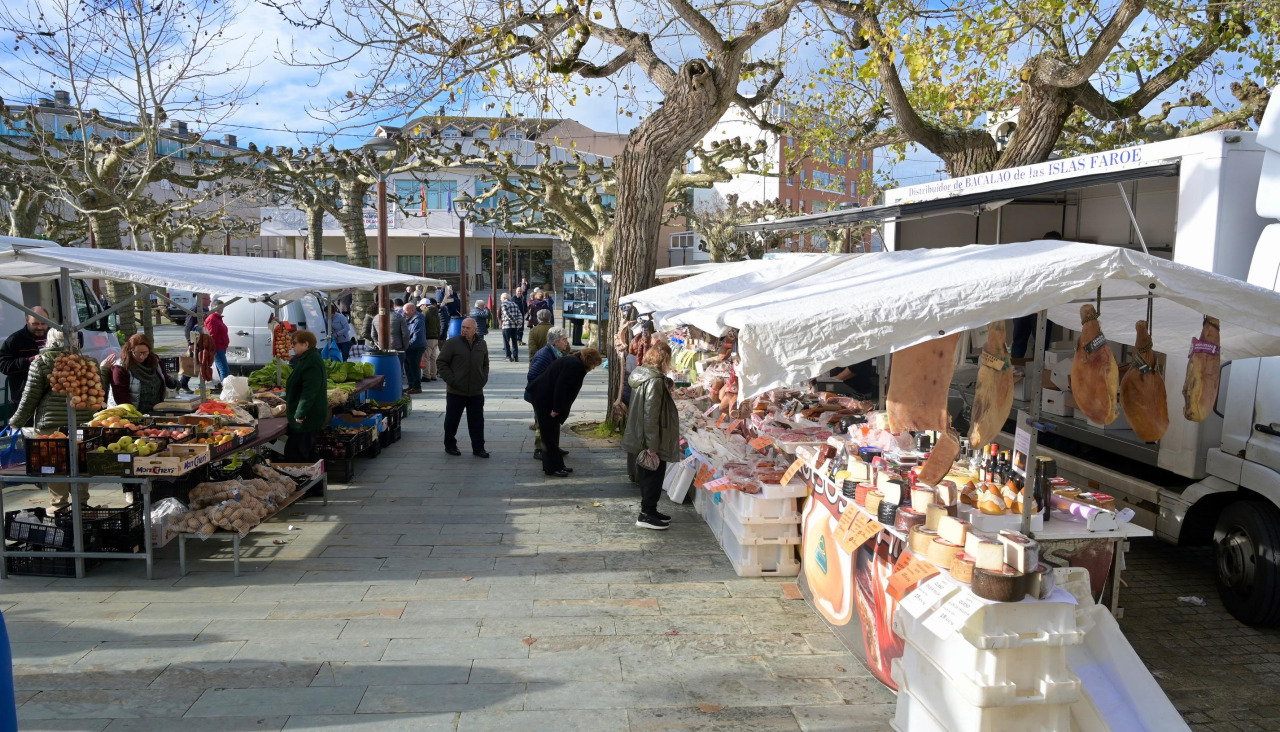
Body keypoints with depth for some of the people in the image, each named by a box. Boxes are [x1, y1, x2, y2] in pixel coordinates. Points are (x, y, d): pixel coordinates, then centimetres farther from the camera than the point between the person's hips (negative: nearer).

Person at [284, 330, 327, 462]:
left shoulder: (312, 362, -20)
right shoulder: (305, 359, 15)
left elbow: (309, 391, -26)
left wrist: (300, 414, -25)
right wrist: (287, 402, 28)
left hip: (306, 418, -11)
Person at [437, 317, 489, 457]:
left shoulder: (481, 344, 8)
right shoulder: (452, 343, -6)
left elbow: (485, 364, 20)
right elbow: (441, 362, -5)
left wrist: (483, 379, 7)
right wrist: (450, 379, -11)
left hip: (476, 392, 3)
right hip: (455, 392, -3)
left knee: (477, 422, 6)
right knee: (452, 420, 8)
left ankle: (478, 448, 14)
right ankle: (450, 445, 25)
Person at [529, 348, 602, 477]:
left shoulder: (573, 362, 14)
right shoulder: (575, 365, -18)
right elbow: (560, 387, -24)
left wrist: (557, 408, 13)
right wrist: (556, 408, -21)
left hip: (544, 399, 11)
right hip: (545, 402, -11)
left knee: (552, 435, 16)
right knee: (550, 436, -3)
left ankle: (557, 465, 23)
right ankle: (552, 468, 4)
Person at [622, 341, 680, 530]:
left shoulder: (641, 374, 6)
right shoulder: (655, 381, -23)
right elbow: (651, 415, -25)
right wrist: (652, 445, -23)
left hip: (640, 438, 10)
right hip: (651, 440, -10)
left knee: (647, 475, 18)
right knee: (654, 476, 3)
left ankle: (649, 511, 30)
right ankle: (647, 514, 11)